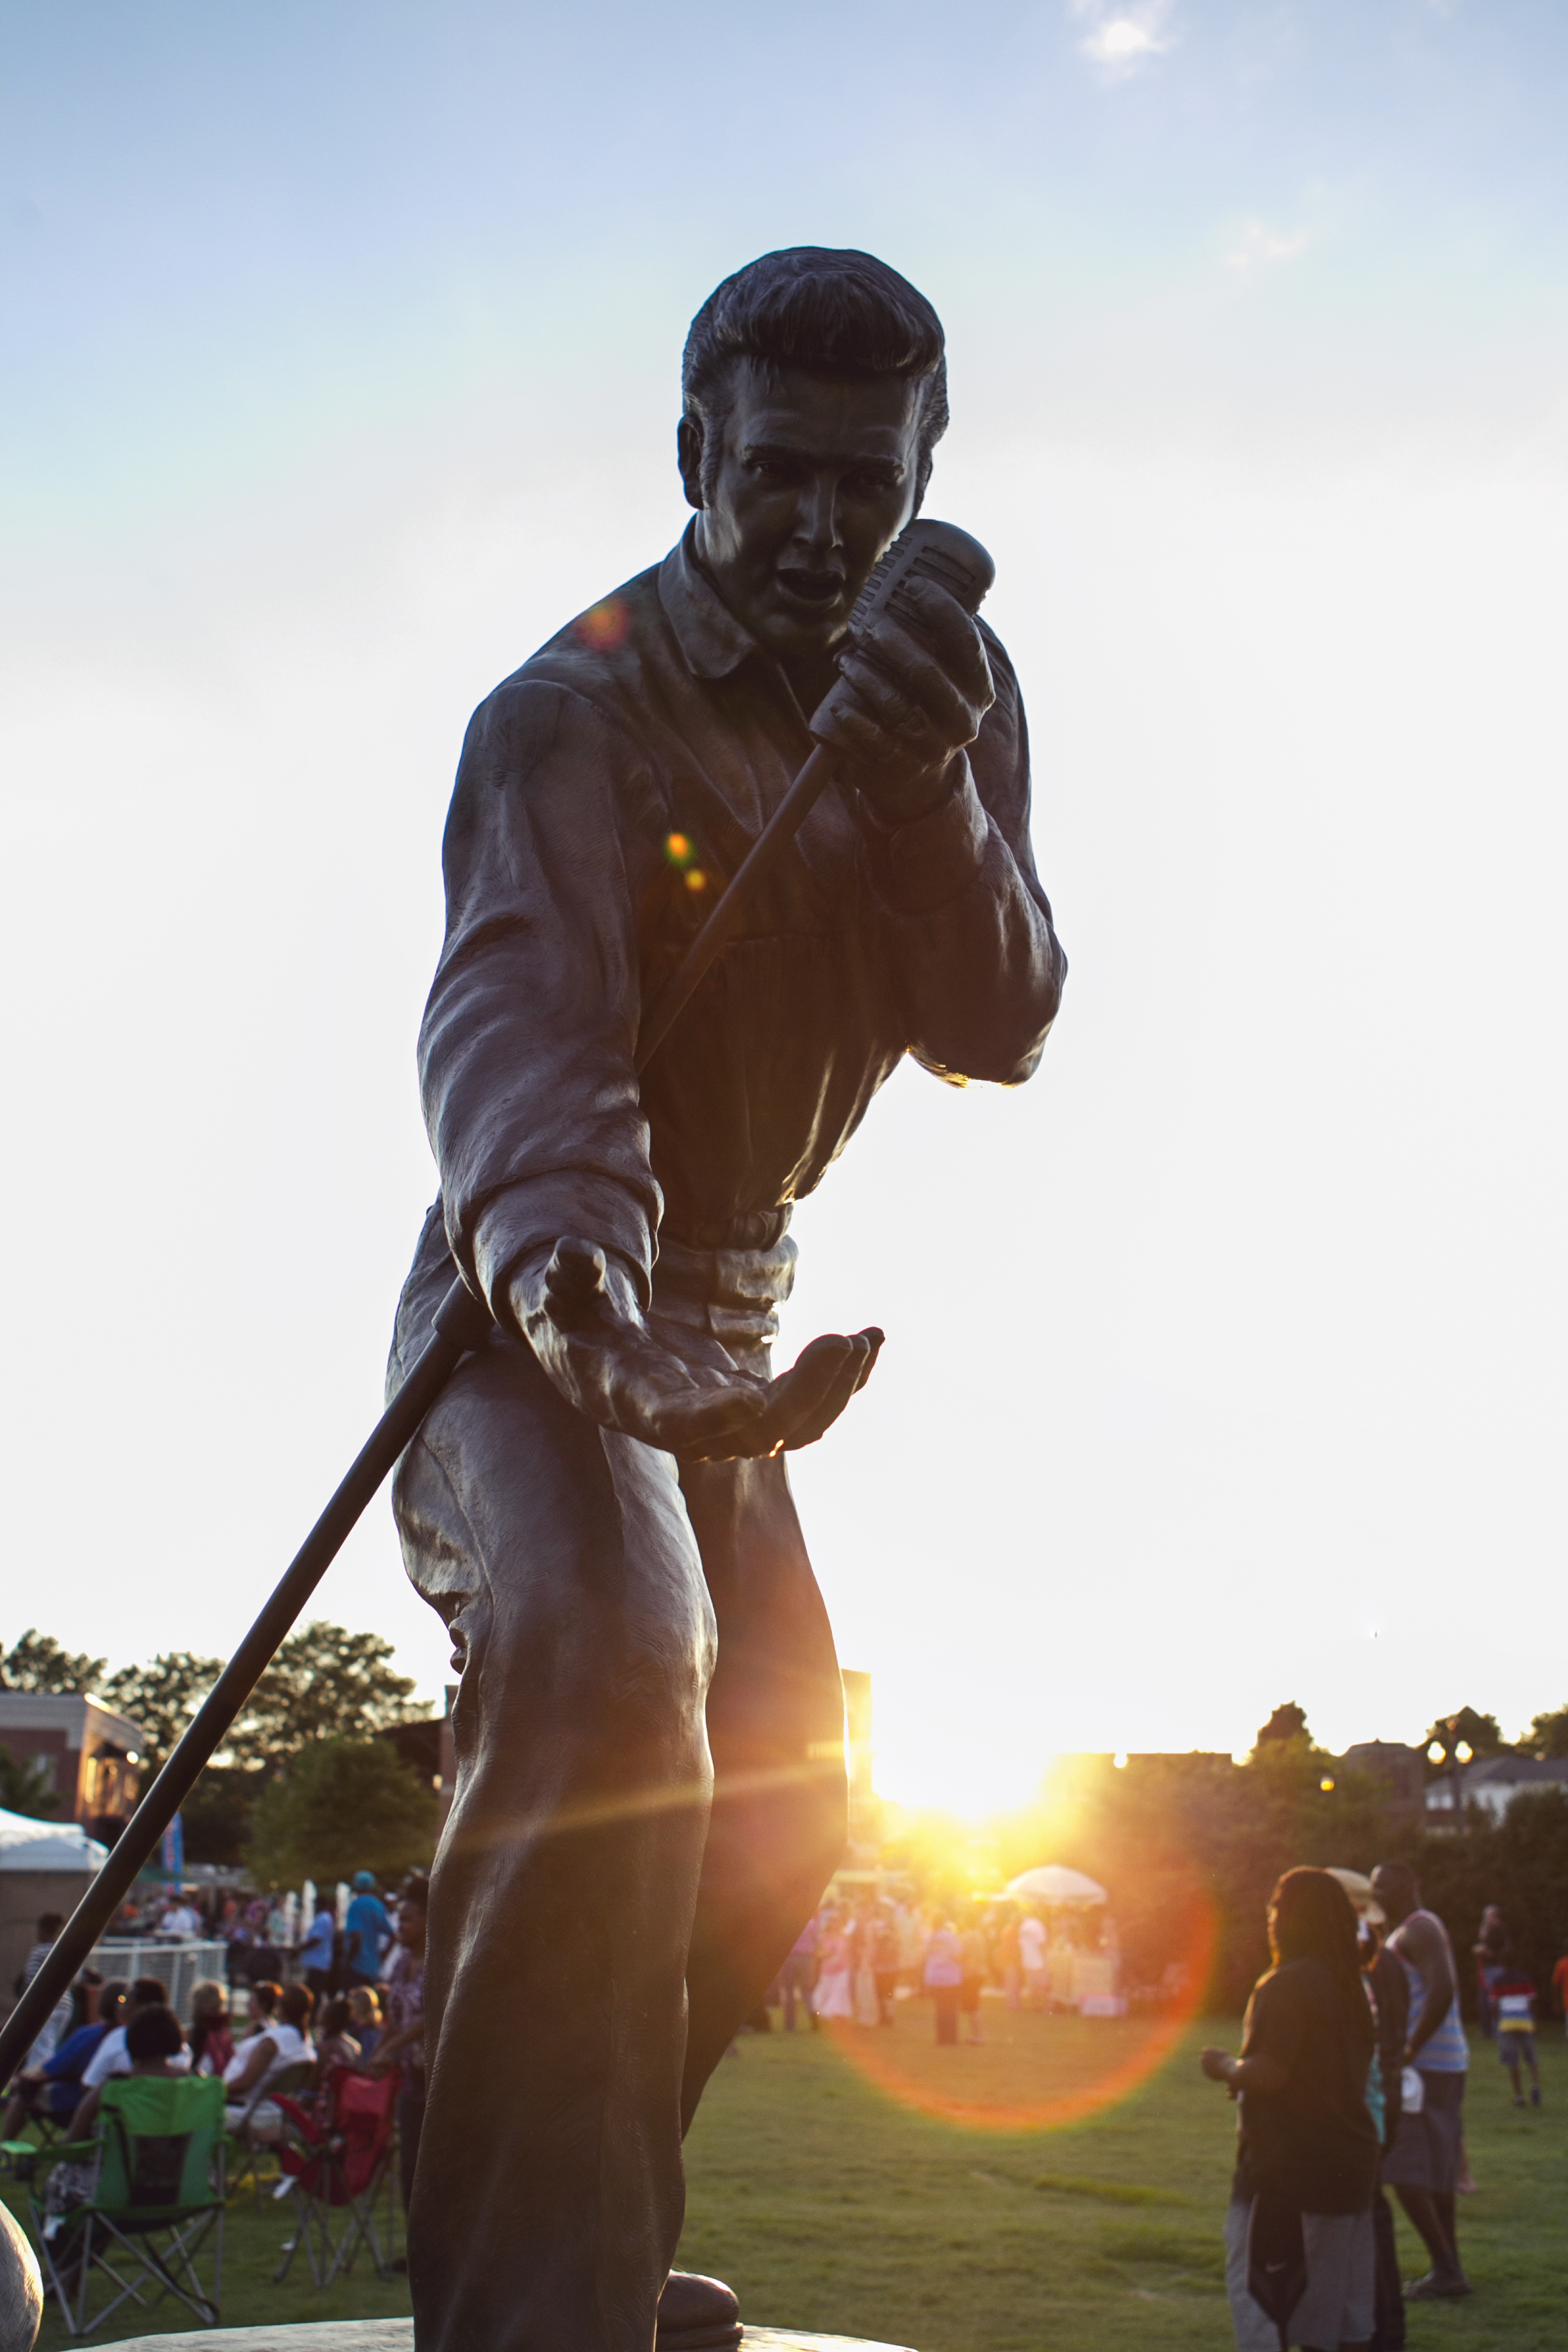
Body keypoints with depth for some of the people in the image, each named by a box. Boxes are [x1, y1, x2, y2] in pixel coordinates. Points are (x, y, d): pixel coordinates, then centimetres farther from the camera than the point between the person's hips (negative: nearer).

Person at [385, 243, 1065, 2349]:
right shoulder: (576, 712, -18)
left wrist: (931, 799, -29)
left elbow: (995, 1037, -9)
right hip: (540, 1310, -7)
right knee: (609, 1668, -36)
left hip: (730, 1330, 8)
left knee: (780, 1799, 13)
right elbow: (517, 1016, -35)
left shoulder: (951, 685, 1)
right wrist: (573, 1281, -56)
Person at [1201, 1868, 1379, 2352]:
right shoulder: (1350, 1986, 11)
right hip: (1350, 2162, 8)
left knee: (1256, 2293, -2)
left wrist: (1225, 2068, -3)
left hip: (1288, 2169, -8)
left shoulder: (1285, 1986, -16)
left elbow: (1267, 2074, -23)